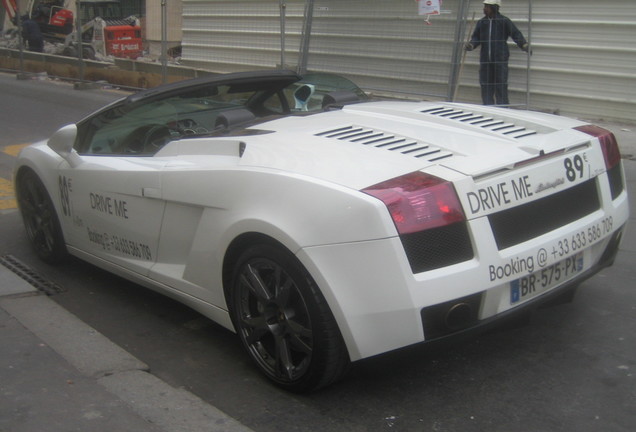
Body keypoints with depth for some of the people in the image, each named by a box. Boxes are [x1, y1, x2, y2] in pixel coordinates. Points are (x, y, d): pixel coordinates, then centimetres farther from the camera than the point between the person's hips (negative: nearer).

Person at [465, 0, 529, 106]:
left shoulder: (504, 21, 0)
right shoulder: (481, 22, 12)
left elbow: (515, 34, -2)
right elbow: (476, 37, 12)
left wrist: (524, 45, -16)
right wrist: (471, 45, -10)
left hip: (500, 59, -4)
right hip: (485, 60, 4)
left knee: (501, 87, -6)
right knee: (486, 87, 6)